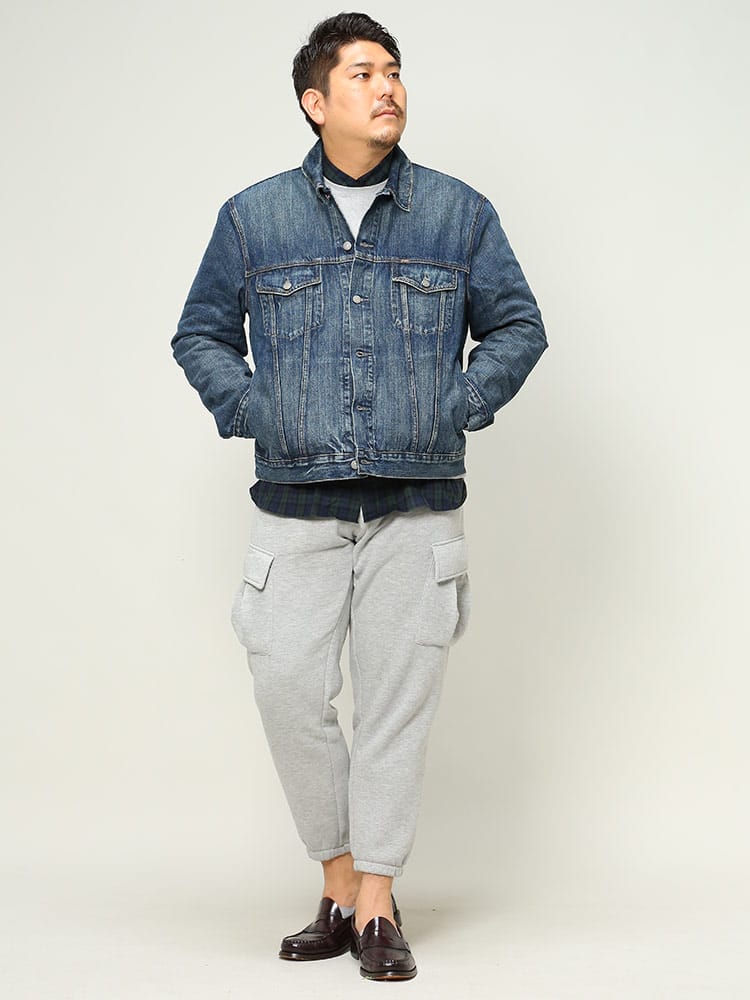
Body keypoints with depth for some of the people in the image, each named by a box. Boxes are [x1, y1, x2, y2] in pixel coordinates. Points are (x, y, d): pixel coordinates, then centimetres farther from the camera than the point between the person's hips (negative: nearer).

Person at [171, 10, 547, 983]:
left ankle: (376, 904, 15)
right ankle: (341, 885, 16)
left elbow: (519, 326, 12)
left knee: (397, 701, 2)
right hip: (296, 503, 1)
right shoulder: (253, 217, 6)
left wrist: (455, 409, -2)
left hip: (418, 506, 0)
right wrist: (250, 413, 0)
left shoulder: (459, 212, 6)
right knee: (289, 691, -4)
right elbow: (200, 333, 15)